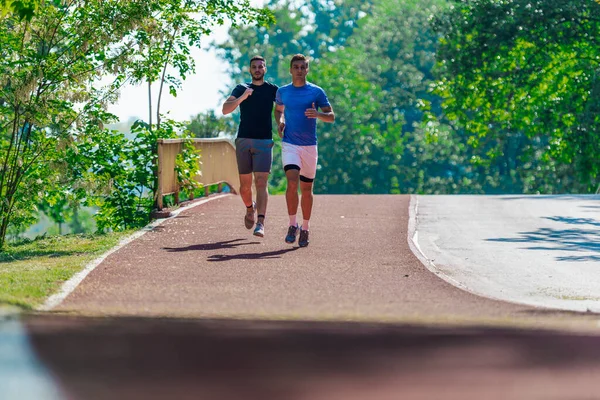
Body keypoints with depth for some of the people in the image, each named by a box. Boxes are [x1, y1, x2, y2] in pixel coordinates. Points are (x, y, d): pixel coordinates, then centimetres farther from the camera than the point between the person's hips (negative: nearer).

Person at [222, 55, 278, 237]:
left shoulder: (273, 90, 7)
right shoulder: (241, 89, 8)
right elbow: (225, 109, -3)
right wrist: (242, 97, -17)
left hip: (264, 141, -1)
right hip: (244, 140, 1)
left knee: (261, 182, -13)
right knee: (245, 184, 6)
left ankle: (260, 223, -20)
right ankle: (250, 209, 36)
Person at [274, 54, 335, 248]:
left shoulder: (316, 92, 1)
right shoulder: (282, 92, 7)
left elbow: (331, 116, 1)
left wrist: (318, 114, -20)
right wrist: (280, 122, 4)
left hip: (309, 146, 0)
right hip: (289, 144, 0)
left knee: (306, 189, 7)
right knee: (292, 182, -20)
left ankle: (305, 229, 20)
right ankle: (292, 225, -12)